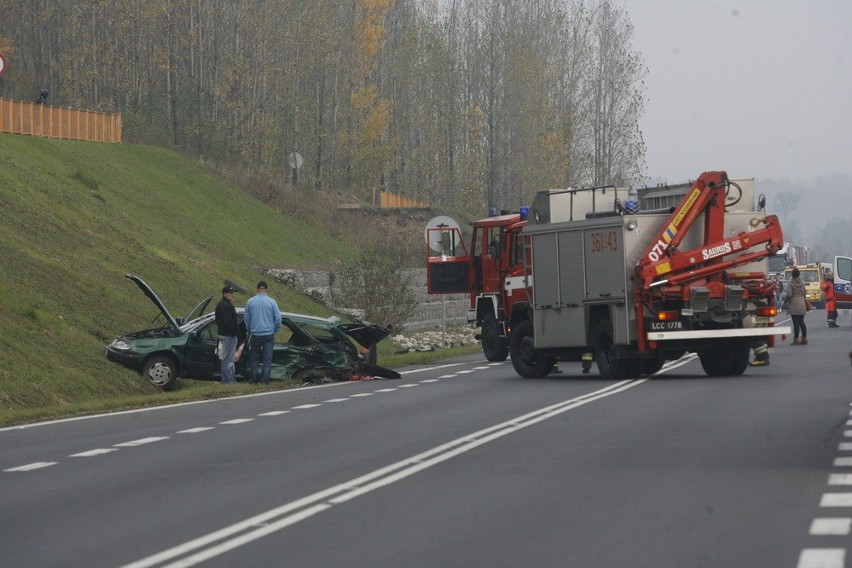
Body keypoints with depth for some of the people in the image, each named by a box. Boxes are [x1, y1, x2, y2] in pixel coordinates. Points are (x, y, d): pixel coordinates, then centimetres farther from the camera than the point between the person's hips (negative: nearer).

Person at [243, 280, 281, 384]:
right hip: (269, 334, -1)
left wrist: (249, 331, 21)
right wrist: (275, 330, 12)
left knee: (255, 357, 15)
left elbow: (246, 318, 7)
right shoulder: (272, 302, -8)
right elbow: (278, 319, -4)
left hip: (255, 335, 1)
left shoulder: (250, 301, -2)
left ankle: (253, 377, 17)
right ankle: (265, 379, 4)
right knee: (267, 358, 6)